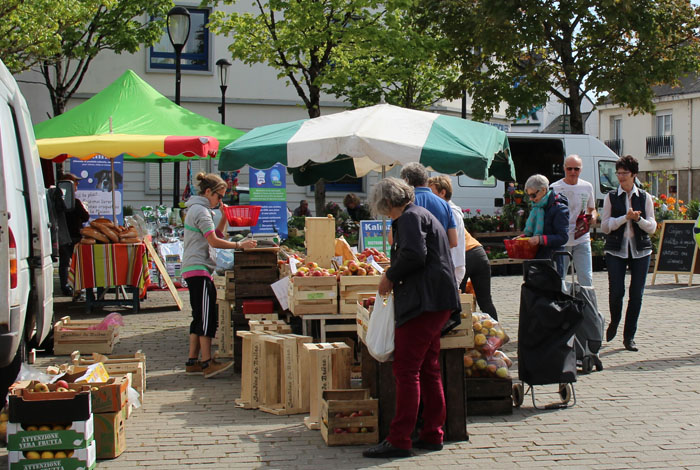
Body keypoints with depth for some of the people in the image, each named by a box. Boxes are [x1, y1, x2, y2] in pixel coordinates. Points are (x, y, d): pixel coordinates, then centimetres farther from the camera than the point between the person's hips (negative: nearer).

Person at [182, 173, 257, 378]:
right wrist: (240, 245, -18)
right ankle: (207, 363, -14)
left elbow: (216, 235, 24)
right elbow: (214, 241, -19)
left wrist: (224, 216, 13)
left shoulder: (198, 210, 22)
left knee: (200, 316, 11)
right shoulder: (201, 211, -11)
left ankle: (192, 361, 14)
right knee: (206, 316, -12)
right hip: (199, 269, -11)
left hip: (195, 270, 11)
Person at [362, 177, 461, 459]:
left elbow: (414, 255, -21)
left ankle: (399, 440, -10)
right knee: (428, 370, 13)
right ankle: (432, 435, 18)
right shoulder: (422, 215, 24)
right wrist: (394, 278, 25)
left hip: (423, 303, -11)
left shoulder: (410, 217, -7)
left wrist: (390, 277, -8)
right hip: (438, 303, 11)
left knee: (406, 371, -10)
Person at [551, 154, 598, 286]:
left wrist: (592, 216, -2)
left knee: (586, 278, -3)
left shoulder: (587, 187, 9)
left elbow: (592, 209, 22)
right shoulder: (554, 188, -1)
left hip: (582, 240, 2)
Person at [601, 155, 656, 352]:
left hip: (640, 251, 1)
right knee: (616, 291, -9)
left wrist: (638, 219, -15)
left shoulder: (644, 197, 7)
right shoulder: (611, 197, 4)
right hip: (616, 250, -1)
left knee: (636, 294, -1)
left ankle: (629, 337, 9)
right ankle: (614, 322, 22)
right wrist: (626, 217, -15)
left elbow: (652, 227, 4)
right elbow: (604, 226, -3)